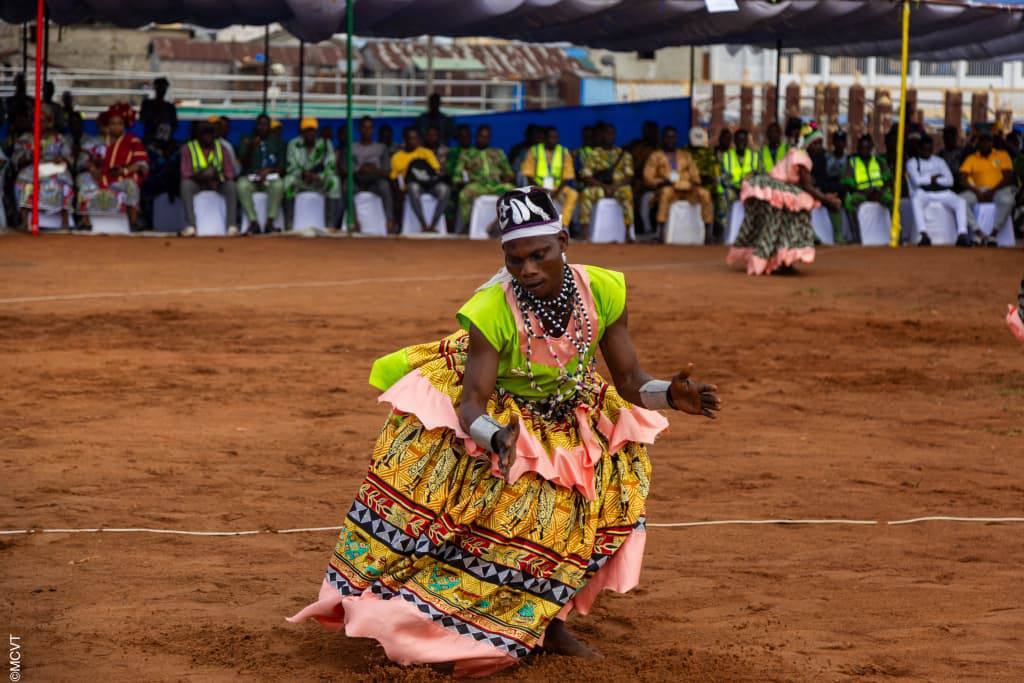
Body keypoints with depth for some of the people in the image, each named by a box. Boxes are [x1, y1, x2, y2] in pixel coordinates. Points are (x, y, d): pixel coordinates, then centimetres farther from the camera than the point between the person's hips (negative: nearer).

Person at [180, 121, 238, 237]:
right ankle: (190, 226, -42)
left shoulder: (220, 147, 7)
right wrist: (202, 175, -28)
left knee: (231, 186, -30)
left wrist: (217, 178, -21)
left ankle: (232, 225, -36)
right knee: (185, 185, -35)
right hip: (196, 183, -2)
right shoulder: (189, 148, -1)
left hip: (218, 183, 2)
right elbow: (185, 174, -10)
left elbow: (230, 172, 1)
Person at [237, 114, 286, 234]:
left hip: (271, 178, 0)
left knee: (278, 184, -36)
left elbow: (282, 165, 4)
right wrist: (250, 148, -16)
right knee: (242, 185, -36)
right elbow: (242, 162, 1)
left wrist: (269, 170, -15)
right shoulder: (247, 140, 11)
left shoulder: (277, 142, 12)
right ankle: (253, 222, -36)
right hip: (251, 178, 0)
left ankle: (270, 222, -36)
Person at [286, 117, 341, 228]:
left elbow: (331, 168, -10)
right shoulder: (294, 144, -3)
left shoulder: (325, 144, -4)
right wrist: (303, 174, -29)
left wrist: (318, 176, -30)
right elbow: (291, 168, -8)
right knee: (289, 180, -33)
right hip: (300, 182, 0)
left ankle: (330, 225, -33)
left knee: (334, 181, -30)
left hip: (320, 181, 0)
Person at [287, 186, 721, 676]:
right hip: (492, 415, -4)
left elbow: (629, 381, -15)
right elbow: (472, 403, -30)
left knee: (618, 474, -12)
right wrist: (497, 438, -52)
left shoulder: (603, 292, -22)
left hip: (564, 420, 4)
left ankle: (547, 620, 3)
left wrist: (669, 395, -36)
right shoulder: (491, 312, -31)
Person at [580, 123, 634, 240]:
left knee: (627, 191, -35)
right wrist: (603, 186, -15)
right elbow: (586, 176, -1)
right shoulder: (594, 154, 10)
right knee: (586, 193, -33)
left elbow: (628, 176, 2)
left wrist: (614, 186, -16)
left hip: (618, 188, 0)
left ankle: (628, 232, -39)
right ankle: (585, 233, -36)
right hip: (599, 188, 0)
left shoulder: (624, 154, 13)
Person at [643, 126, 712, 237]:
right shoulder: (656, 156, 16)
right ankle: (661, 232, -47)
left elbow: (694, 175, 20)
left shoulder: (685, 155, 26)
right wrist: (662, 182, -12)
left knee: (705, 193, -28)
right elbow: (648, 178, 7)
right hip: (668, 188, -3)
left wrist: (695, 182, -4)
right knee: (666, 191, -40)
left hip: (687, 190, 3)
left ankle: (707, 231, -28)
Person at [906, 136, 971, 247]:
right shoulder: (912, 163, 9)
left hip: (942, 193, 3)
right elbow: (917, 180, -10)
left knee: (961, 201, -24)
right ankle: (924, 234, -47)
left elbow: (950, 180, 7)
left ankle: (962, 234, -37)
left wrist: (932, 180, -5)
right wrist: (935, 177, -1)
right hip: (923, 193, -3)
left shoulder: (939, 161, 20)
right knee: (916, 200, -39)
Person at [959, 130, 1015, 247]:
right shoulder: (971, 159, 13)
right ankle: (980, 235, -38)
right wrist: (976, 191, -16)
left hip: (998, 190, -2)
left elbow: (1008, 177, -1)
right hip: (978, 191, 2)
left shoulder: (1002, 155, 10)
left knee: (1008, 199, -38)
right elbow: (963, 179, 1)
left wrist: (992, 191, -15)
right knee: (962, 199, -31)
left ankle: (993, 235, -33)